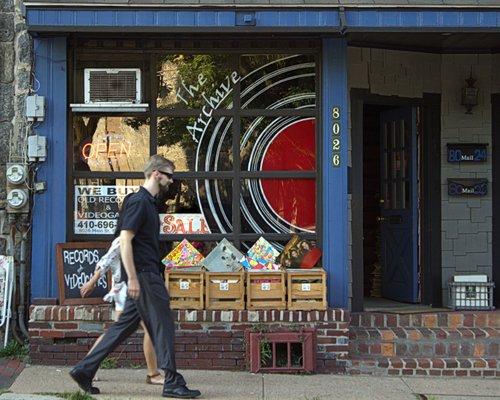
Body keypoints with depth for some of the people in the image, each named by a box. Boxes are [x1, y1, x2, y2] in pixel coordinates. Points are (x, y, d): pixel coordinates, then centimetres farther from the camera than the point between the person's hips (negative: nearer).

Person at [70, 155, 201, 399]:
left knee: (125, 325, 11)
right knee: (162, 325, -4)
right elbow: (125, 240, -20)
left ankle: (84, 370, 14)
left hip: (146, 275, 10)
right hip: (144, 275, -10)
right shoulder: (139, 202, -13)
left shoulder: (147, 202, 18)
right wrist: (132, 277, -23)